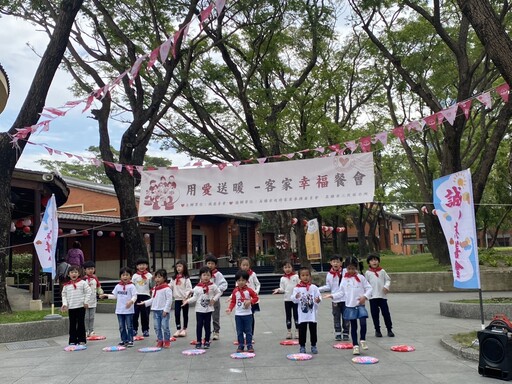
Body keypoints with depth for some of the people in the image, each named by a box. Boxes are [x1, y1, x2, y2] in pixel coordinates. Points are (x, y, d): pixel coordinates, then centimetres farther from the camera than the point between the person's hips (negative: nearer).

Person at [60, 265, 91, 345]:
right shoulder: (66, 285, 5)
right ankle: (72, 340, 14)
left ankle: (82, 340, 10)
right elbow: (64, 295, 10)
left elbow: (88, 292, -1)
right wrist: (64, 304, -3)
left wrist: (86, 302, -6)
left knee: (81, 323, 2)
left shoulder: (82, 283, -2)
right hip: (71, 307, 2)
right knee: (72, 324, 6)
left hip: (81, 306, -2)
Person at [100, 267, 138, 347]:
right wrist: (106, 296, 9)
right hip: (119, 310, 5)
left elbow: (135, 296, -12)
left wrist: (131, 301, -30)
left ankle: (130, 340, 8)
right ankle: (124, 340, 21)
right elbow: (115, 296, 15)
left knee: (129, 326, 1)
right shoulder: (118, 286, 7)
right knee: (121, 327, 12)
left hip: (129, 310, -5)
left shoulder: (131, 286, -8)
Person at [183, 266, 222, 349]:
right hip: (199, 309, 0)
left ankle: (207, 341, 17)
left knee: (207, 325, 7)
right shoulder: (197, 287, -4)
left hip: (208, 309, 0)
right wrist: (187, 300, -12)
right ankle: (198, 341, 13)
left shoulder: (213, 286, -4)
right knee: (199, 325, 3)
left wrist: (214, 299, -6)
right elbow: (195, 297, 0)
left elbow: (219, 293, 5)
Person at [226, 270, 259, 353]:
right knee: (239, 332, 7)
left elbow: (256, 297, 0)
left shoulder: (249, 290, -6)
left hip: (247, 314, -2)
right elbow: (233, 301, 5)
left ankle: (249, 346, 13)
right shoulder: (235, 291, -1)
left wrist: (250, 301, -17)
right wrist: (230, 308, -10)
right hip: (238, 315, 2)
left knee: (248, 331, 5)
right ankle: (240, 346, 15)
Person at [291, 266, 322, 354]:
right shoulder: (297, 288, -4)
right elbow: (293, 299, -8)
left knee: (313, 330, 8)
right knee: (302, 330, 5)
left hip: (312, 313, 1)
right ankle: (302, 346, 17)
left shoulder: (314, 287, -1)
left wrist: (318, 300, -21)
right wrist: (296, 297, -30)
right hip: (302, 314, -1)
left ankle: (313, 345, 22)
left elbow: (319, 296, 0)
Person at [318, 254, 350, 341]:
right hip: (335, 299, 2)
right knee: (336, 317, 8)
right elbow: (328, 287, 8)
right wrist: (318, 289, 1)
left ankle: (345, 333, 18)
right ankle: (337, 334, 16)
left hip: (345, 299, -2)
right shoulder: (329, 274, 2)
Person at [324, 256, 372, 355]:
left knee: (363, 323, -17)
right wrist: (332, 295, -6)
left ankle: (363, 340, 8)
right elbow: (341, 292, 7)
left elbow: (369, 288, 1)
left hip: (360, 305, -2)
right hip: (350, 306, 2)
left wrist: (365, 296, -14)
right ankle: (355, 345, 17)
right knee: (353, 326, 8)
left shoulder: (361, 278, 0)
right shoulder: (345, 279, 5)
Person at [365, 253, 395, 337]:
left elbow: (388, 280, 8)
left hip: (382, 295, 0)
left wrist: (386, 286, -10)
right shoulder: (368, 273, 4)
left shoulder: (382, 271, 5)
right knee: (375, 314, 4)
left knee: (386, 313, 1)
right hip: (372, 296, 0)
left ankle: (389, 329, 11)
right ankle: (377, 330, 15)